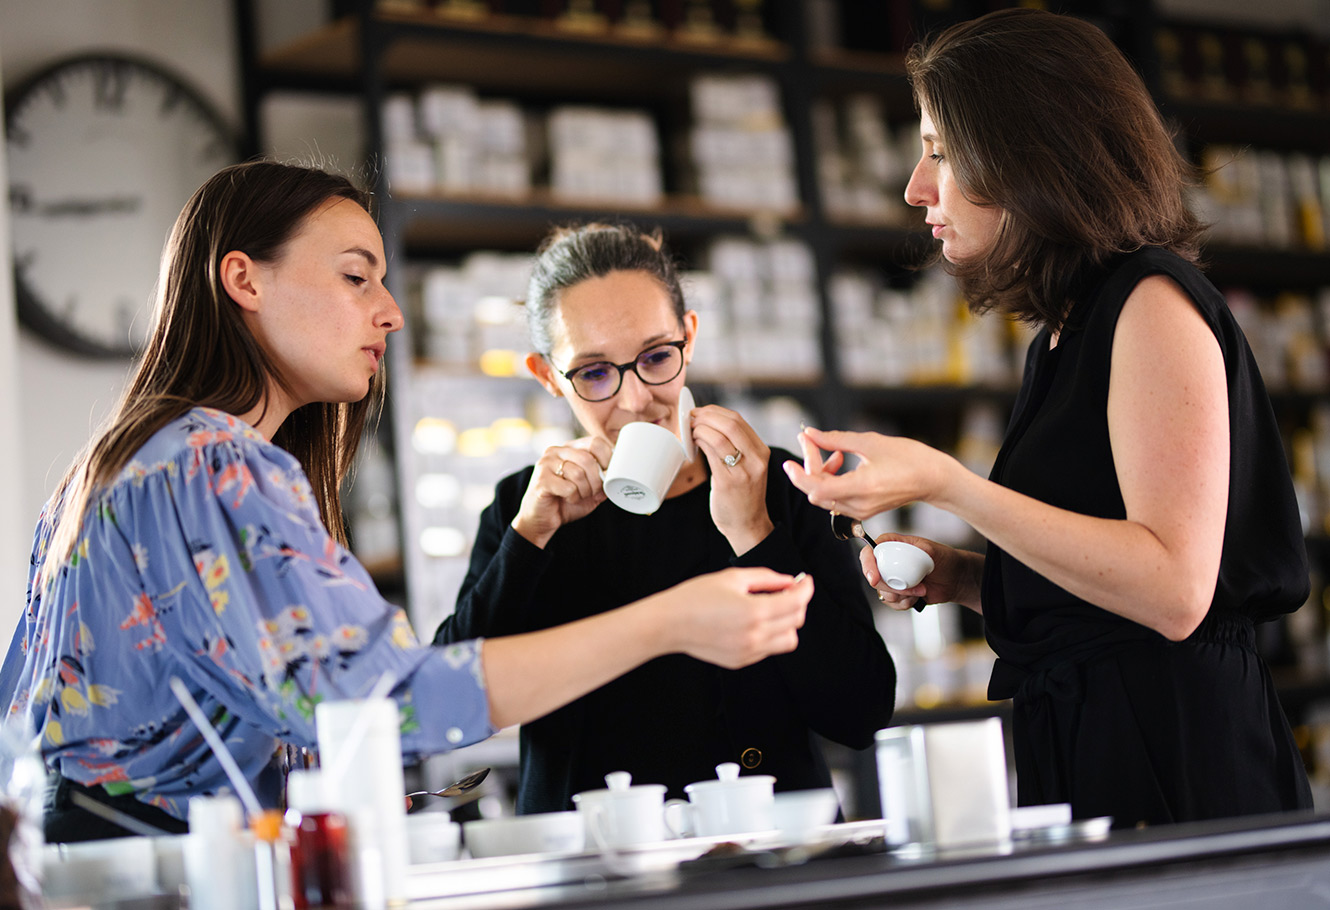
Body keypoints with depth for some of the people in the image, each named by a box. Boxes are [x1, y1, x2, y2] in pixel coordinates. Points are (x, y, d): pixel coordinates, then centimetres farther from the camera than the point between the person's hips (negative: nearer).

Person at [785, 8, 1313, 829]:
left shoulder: (1154, 303, -8)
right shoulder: (1061, 338, 19)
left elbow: (1174, 591, -19)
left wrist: (944, 483, -22)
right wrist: (960, 577, 8)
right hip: (1072, 761, 8)